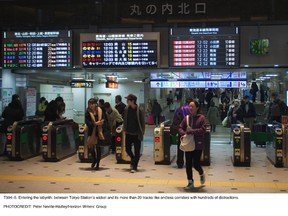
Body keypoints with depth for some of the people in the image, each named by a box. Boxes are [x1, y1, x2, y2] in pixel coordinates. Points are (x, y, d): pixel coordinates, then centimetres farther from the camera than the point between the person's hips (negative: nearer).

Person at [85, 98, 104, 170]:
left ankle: (97, 164, 19)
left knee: (98, 147, 5)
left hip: (99, 132, -1)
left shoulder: (100, 111, -3)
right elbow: (87, 122, -14)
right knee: (90, 147, 1)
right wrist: (95, 123, -26)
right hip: (91, 131, 1)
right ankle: (94, 159, 31)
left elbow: (104, 120, 0)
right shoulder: (88, 112, -4)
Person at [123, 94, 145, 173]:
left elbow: (143, 122, -6)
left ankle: (134, 167, 11)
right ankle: (133, 160, 37)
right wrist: (124, 129, 6)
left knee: (137, 152, 1)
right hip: (128, 133, 4)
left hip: (137, 134, -4)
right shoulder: (126, 109, 1)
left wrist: (142, 133, -8)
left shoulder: (140, 110, -11)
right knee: (128, 149, 9)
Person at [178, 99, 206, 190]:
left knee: (196, 164, -3)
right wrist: (184, 133, -12)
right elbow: (180, 128, 9)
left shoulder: (201, 118, -7)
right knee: (188, 164, 5)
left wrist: (192, 131, -21)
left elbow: (203, 129, -16)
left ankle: (202, 174, 31)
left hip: (198, 145, -5)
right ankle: (190, 183, 18)